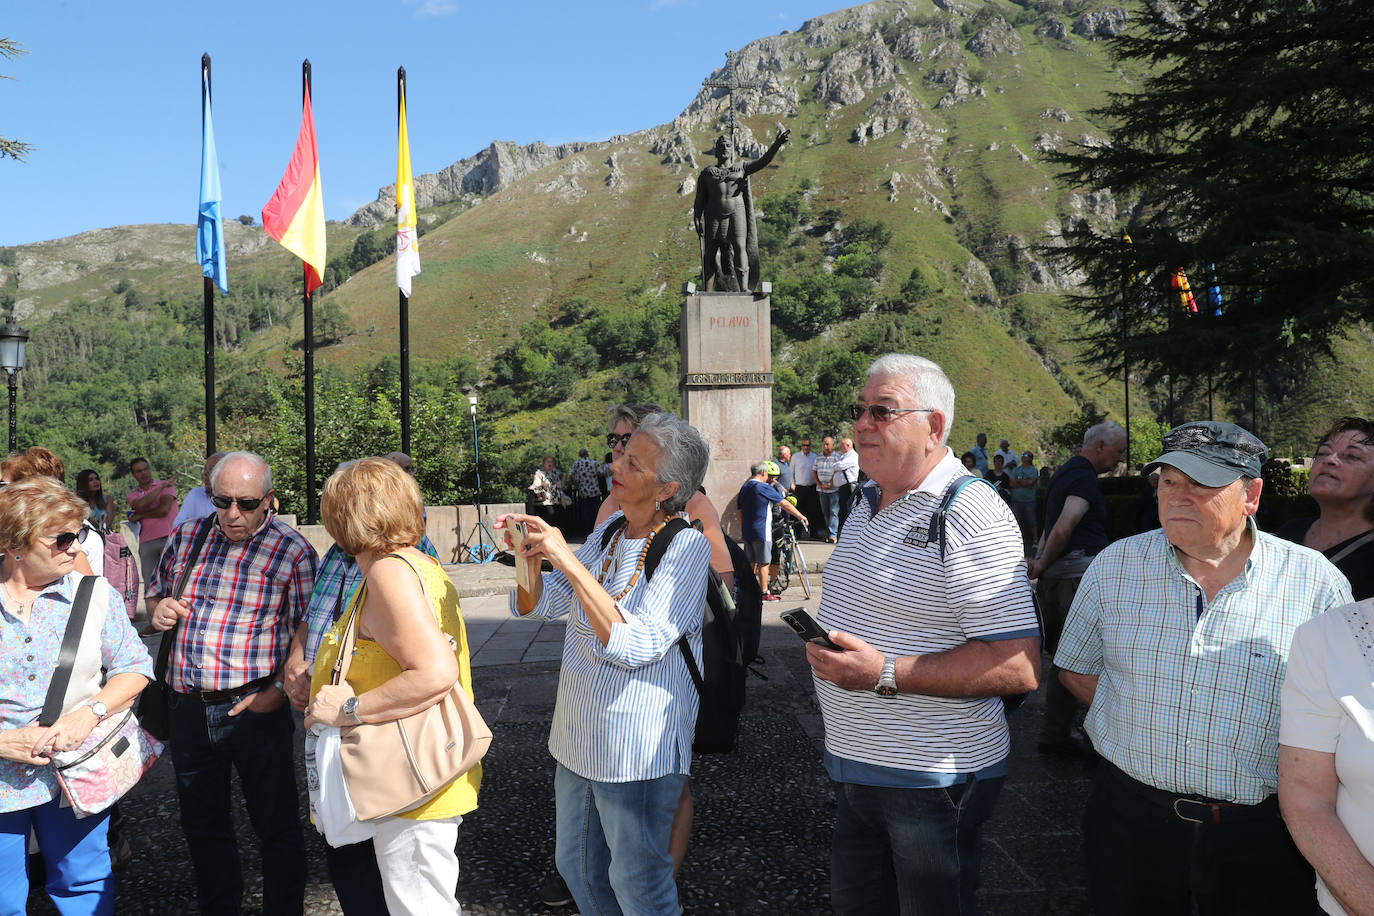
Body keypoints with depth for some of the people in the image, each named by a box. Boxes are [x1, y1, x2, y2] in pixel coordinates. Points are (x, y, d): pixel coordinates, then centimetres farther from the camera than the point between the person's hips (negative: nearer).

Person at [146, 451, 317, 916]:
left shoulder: (292, 550, -9)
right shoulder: (187, 536, 6)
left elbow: (308, 632, -9)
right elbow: (157, 591, 21)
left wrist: (280, 690, -19)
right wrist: (159, 608, -2)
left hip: (255, 708, -5)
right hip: (189, 707, 5)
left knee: (276, 825, 5)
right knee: (201, 823, 19)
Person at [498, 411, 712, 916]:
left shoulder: (687, 546, -19)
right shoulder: (612, 530, 2)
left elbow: (638, 645, -28)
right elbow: (542, 604, 6)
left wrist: (568, 561, -31)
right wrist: (530, 557, -16)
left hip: (638, 749, -7)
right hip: (578, 735, 7)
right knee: (577, 869, 23)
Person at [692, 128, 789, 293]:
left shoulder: (741, 168, 11)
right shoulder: (707, 173, 11)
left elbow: (763, 160, -1)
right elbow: (699, 198, 6)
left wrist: (777, 143, -16)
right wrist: (696, 219, -7)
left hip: (736, 213, -1)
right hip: (714, 215, 1)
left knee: (739, 246, -21)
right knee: (710, 255, 0)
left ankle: (744, 288, -32)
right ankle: (706, 293, 5)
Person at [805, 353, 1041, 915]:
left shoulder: (971, 516, -20)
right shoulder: (869, 501, 9)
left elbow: (1019, 667, -26)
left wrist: (885, 674, -28)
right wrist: (825, 644, 7)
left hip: (930, 779, -8)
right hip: (852, 765, 8)